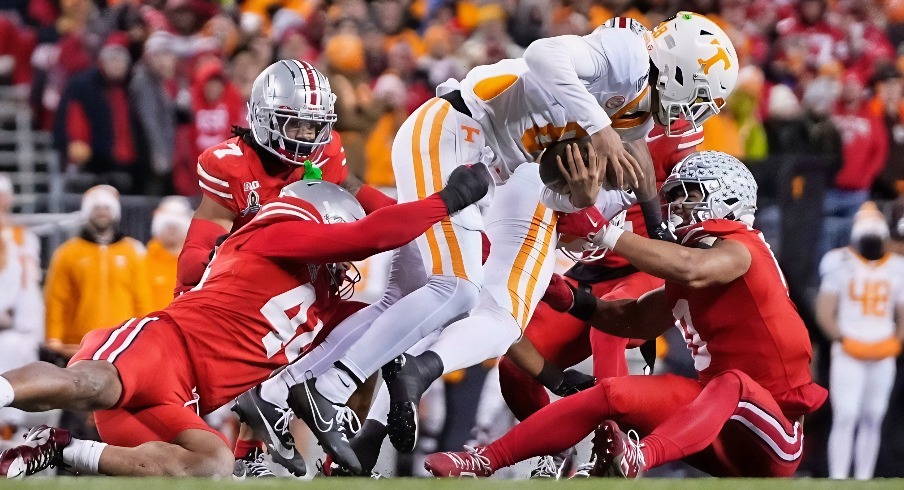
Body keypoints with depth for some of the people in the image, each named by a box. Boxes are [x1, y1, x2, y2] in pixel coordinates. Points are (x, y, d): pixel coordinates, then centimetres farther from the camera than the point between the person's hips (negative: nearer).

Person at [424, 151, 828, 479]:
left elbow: (691, 271, -33)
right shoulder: (693, 256, 16)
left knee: (732, 385, -39)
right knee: (612, 395, -5)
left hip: (769, 431, -8)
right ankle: (484, 461, -13)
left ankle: (641, 458, -68)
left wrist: (605, 232, -35)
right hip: (716, 419, 8)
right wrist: (572, 301, 4)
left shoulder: (740, 249, -11)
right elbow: (639, 320, 20)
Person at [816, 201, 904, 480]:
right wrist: (841, 339, -13)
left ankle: (863, 481, 13)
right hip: (849, 355, -4)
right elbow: (825, 312, -3)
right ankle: (838, 481, -13)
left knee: (872, 420, 7)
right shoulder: (841, 264, -3)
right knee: (845, 418, -11)